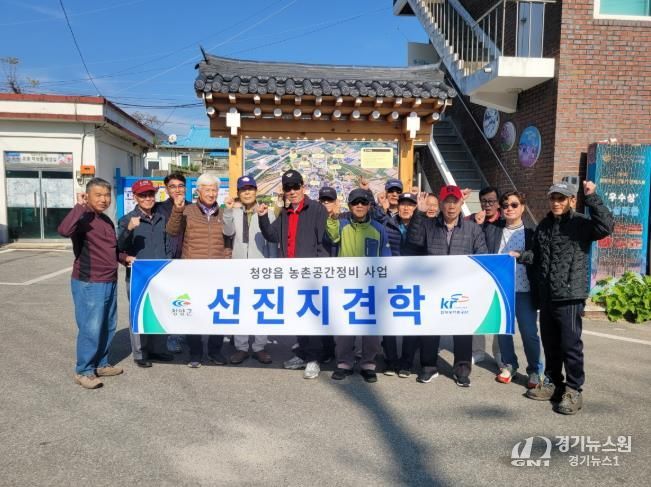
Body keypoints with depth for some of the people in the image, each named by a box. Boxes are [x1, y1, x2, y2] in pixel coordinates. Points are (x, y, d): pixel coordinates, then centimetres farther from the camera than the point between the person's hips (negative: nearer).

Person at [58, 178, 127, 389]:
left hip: (109, 282, 9)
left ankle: (101, 364, 29)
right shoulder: (83, 218, -13)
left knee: (108, 327, 16)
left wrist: (124, 258, 10)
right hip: (89, 284, -9)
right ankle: (83, 371, 10)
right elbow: (64, 230, -37)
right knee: (91, 328, -5)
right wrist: (79, 206, -28)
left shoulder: (107, 220, 13)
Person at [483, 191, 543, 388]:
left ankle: (535, 370, 18)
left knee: (529, 332, 1)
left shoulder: (531, 232, 2)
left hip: (524, 290, -2)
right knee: (502, 330, 10)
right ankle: (509, 365, 27)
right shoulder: (491, 230, 6)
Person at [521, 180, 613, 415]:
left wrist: (592, 197, -28)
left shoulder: (581, 224, -6)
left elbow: (606, 226, -27)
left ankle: (573, 391, 12)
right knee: (550, 342, 16)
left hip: (570, 296, -6)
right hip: (546, 296, 7)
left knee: (570, 344, -1)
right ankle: (552, 383, 31)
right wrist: (520, 255, 4)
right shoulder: (544, 225, 13)